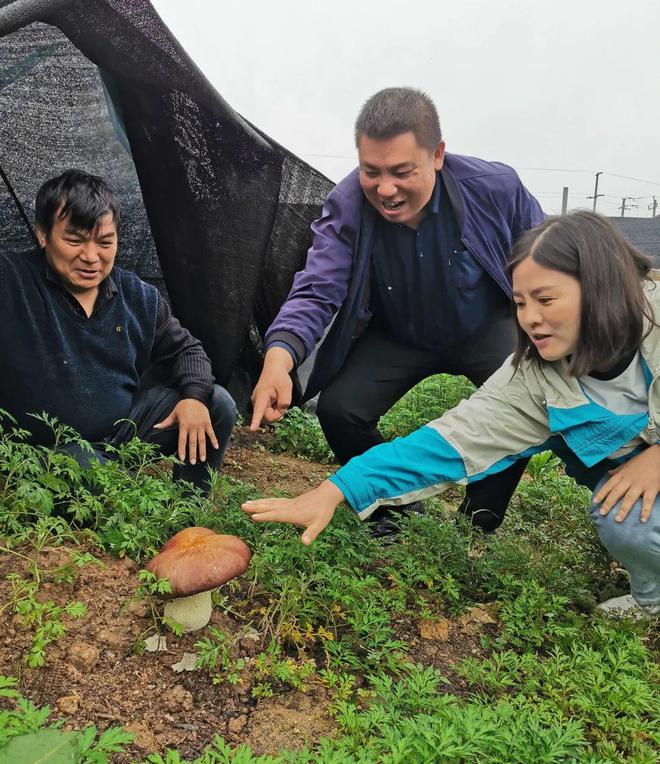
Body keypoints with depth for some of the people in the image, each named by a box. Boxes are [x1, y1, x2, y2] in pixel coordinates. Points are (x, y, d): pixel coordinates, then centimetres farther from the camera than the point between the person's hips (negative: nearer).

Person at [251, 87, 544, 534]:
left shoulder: (496, 187, -24)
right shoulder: (346, 208, -25)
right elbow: (316, 294, -31)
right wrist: (279, 356, -51)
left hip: (485, 330, 0)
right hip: (396, 340, 1)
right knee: (337, 410, -18)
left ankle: (480, 525, 2)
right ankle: (393, 513, 10)